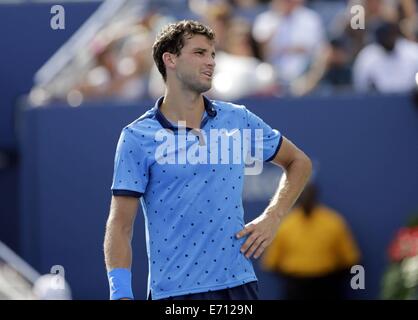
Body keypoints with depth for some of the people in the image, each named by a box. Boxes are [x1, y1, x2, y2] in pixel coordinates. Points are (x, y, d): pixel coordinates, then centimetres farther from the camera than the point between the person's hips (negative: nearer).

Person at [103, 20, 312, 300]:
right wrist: (121, 294, -17)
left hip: (238, 284, 3)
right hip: (173, 290, -3)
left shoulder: (239, 120, 6)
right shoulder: (137, 137, -4)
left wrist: (272, 218, 6)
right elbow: (120, 226, -7)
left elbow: (299, 162, 20)